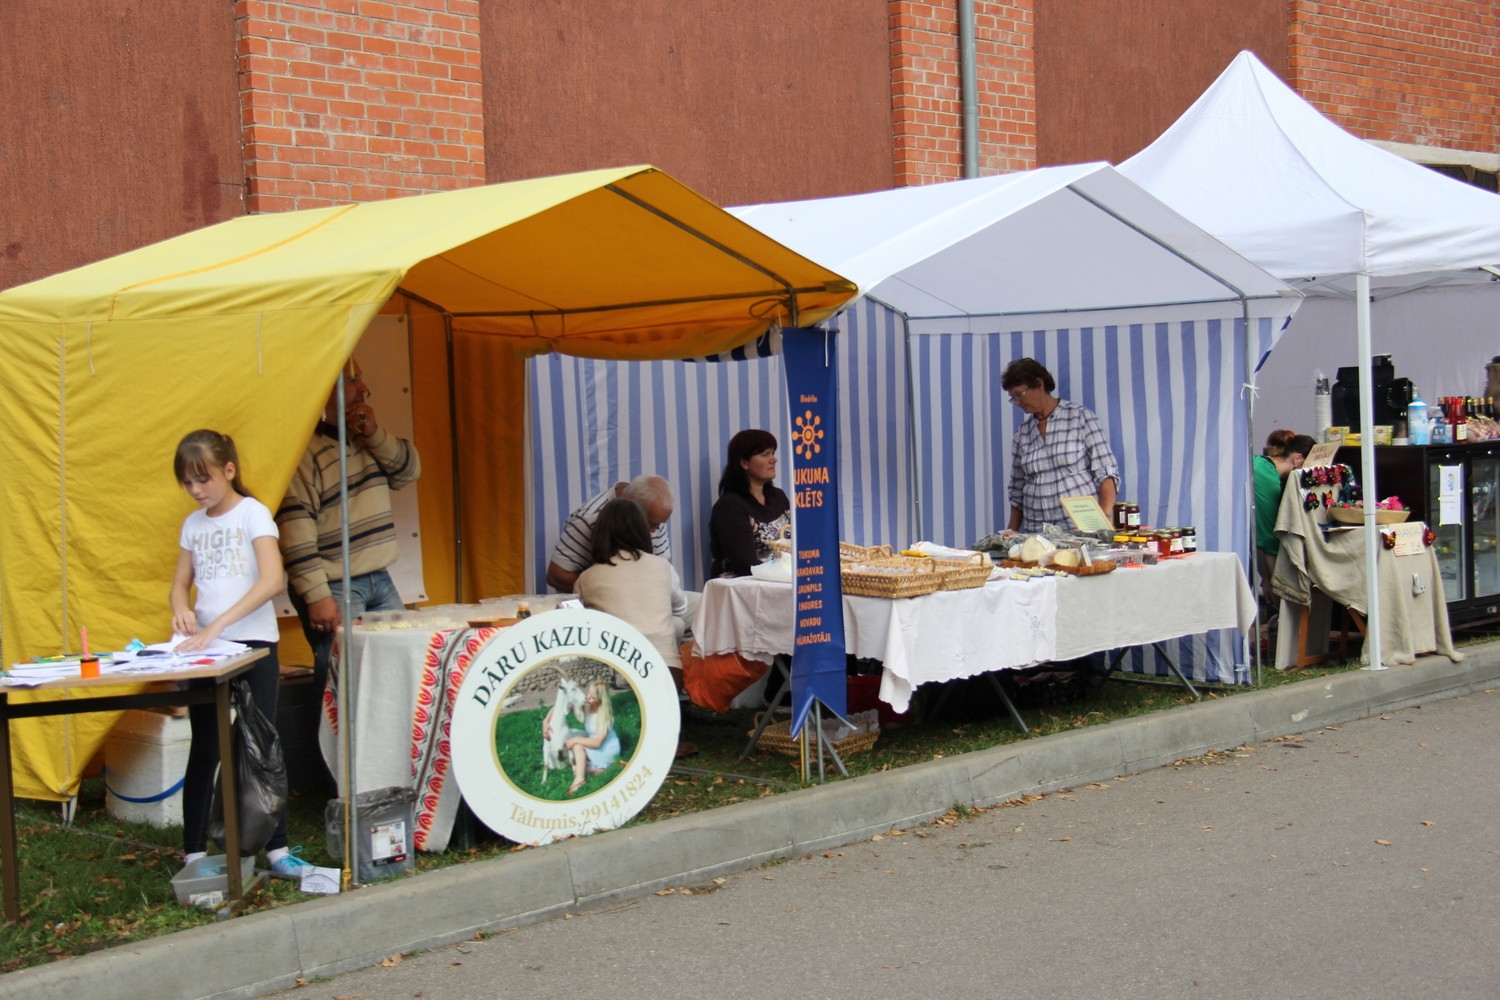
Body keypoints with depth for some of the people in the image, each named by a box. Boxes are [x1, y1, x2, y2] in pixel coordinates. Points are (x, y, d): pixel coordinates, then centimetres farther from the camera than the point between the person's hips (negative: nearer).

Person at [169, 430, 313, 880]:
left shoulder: (253, 514, -7)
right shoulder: (192, 524, 10)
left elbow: (272, 580, -19)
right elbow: (180, 584, 14)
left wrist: (217, 626, -24)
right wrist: (182, 609, -11)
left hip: (254, 644, -4)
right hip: (206, 649, 4)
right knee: (204, 750, 7)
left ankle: (277, 850, 8)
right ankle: (193, 855, 10)